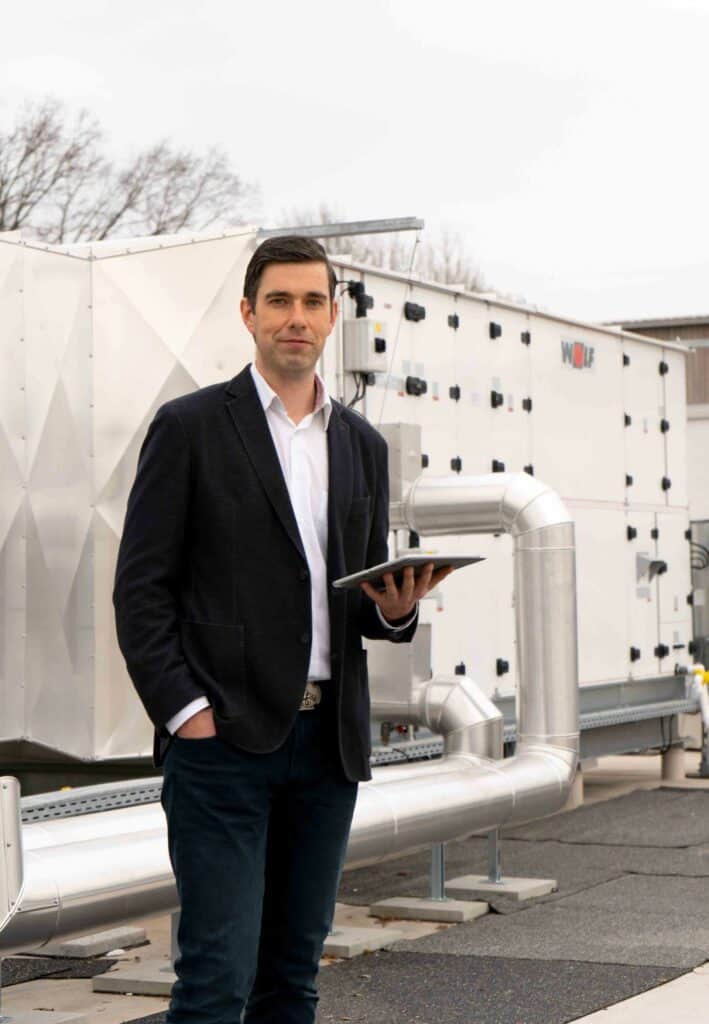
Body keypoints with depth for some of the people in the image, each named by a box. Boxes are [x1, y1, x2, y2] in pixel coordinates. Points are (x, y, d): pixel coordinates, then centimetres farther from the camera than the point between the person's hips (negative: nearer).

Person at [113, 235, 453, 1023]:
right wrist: (181, 709, -13)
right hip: (223, 738, -5)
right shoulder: (190, 426, 0)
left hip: (330, 741, 5)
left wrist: (395, 609, -2)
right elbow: (141, 588, -3)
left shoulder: (362, 446, 16)